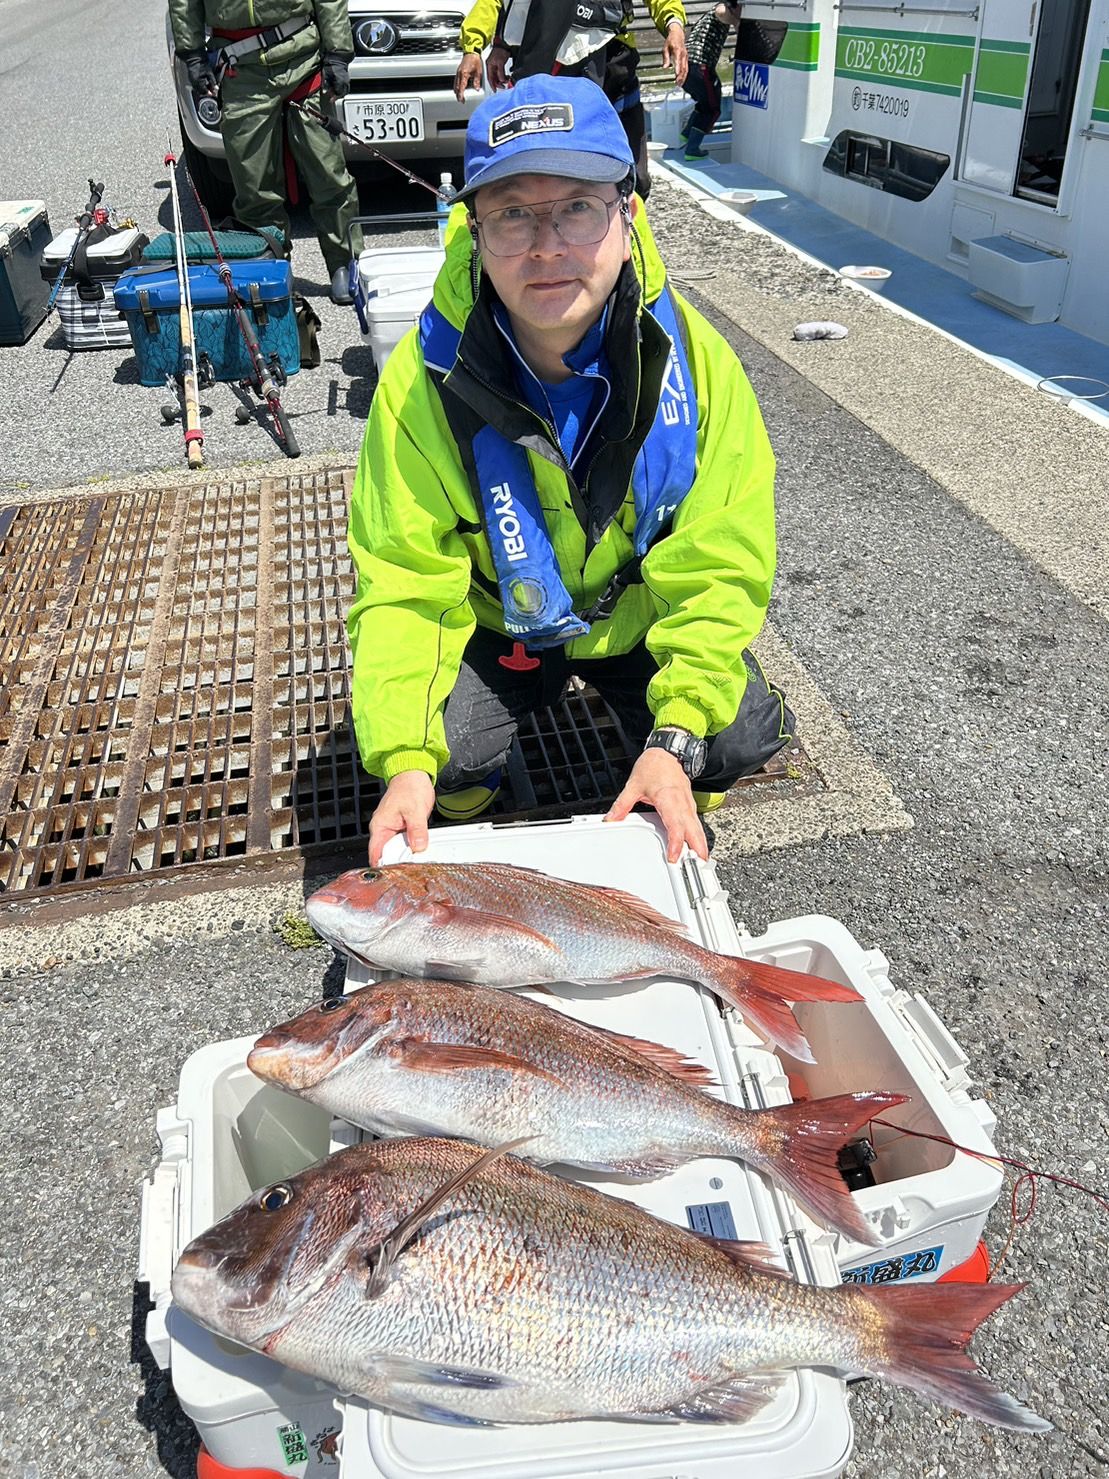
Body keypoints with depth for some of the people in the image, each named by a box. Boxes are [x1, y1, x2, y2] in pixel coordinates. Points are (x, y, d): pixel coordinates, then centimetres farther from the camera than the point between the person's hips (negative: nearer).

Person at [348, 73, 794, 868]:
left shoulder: (694, 358, -23)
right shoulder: (425, 380, -25)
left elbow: (719, 569, -20)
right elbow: (404, 586, -22)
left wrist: (676, 736, -32)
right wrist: (405, 759, -36)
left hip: (645, 619, 1)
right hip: (496, 624, -1)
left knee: (739, 742, -17)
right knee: (445, 758, -23)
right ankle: (468, 813, 15)